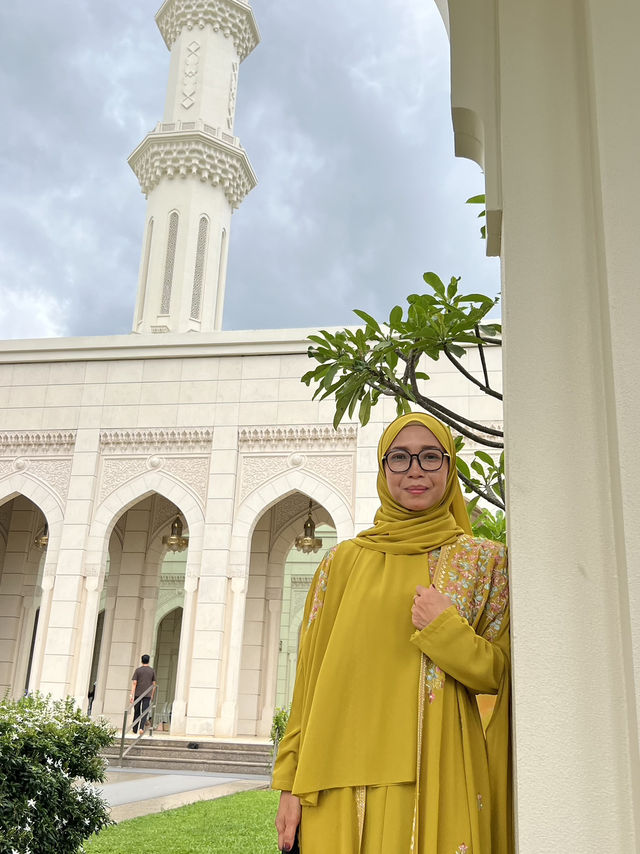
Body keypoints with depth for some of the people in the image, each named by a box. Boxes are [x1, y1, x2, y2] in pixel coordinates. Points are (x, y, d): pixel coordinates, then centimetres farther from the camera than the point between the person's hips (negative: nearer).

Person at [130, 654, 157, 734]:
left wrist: (132, 695, -7)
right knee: (144, 712, -1)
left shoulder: (137, 670, 1)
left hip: (137, 694, 0)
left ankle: (135, 729, 17)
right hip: (147, 695, 0)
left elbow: (134, 683, -5)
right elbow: (154, 684, 7)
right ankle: (142, 727, -18)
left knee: (137, 712, 11)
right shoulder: (152, 671, 5)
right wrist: (152, 695, 17)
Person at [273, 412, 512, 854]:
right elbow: (311, 675, 7)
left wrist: (446, 632, -15)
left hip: (434, 770, -1)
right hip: (344, 769, 1)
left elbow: (500, 673, 4)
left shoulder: (483, 560, 4)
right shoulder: (344, 561, 6)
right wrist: (291, 783, 2)